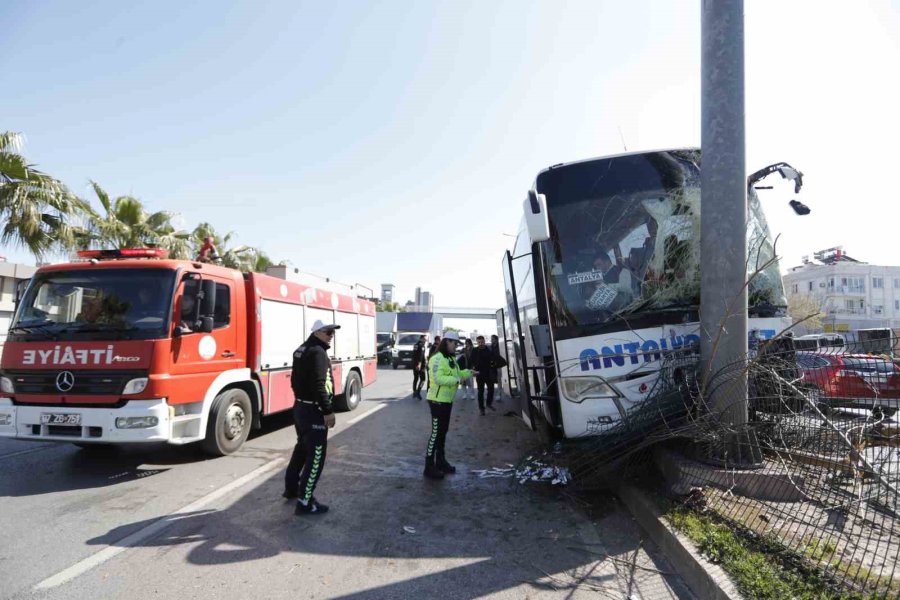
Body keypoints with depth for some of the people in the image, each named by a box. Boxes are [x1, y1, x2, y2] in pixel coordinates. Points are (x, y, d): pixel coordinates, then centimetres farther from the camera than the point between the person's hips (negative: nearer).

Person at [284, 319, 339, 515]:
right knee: (315, 455, -5)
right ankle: (305, 502, -2)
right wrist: (328, 411, -22)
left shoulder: (301, 349, 14)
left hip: (300, 407, 11)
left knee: (302, 448, 24)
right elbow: (318, 385, -25)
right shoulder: (318, 352, -19)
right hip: (313, 410, -10)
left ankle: (291, 488, 38)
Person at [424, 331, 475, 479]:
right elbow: (438, 378, -30)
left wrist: (469, 373, 10)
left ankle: (440, 461, 31)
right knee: (436, 432, -6)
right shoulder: (438, 359, -20)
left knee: (443, 431, 18)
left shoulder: (450, 358, 12)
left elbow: (456, 373, 21)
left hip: (447, 400, 10)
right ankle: (429, 467, 0)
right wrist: (456, 380, -30)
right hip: (438, 400, -10)